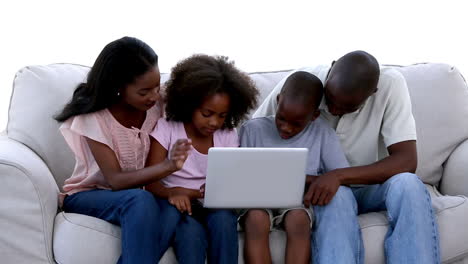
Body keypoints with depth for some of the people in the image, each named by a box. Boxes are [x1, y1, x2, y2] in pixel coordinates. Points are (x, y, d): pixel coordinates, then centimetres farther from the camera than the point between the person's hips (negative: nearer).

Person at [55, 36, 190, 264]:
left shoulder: (155, 105, -7)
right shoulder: (93, 118, -20)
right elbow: (116, 180, -25)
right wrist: (169, 165, -39)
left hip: (137, 196, 4)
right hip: (87, 195, -4)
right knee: (141, 201, -37)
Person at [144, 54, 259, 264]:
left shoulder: (228, 136, 5)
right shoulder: (166, 129, -5)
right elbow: (151, 183, -10)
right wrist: (174, 193, -33)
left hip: (213, 207, 3)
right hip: (179, 206, -3)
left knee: (223, 218, -32)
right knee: (192, 231, -35)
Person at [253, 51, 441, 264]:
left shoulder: (390, 85, -17)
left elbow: (407, 160, -22)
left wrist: (339, 176, -33)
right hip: (315, 188, 0)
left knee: (408, 184, -32)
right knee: (337, 197, -35)